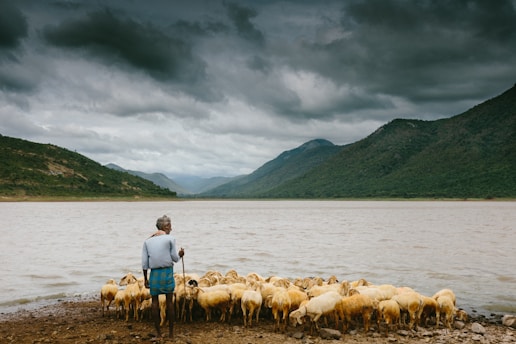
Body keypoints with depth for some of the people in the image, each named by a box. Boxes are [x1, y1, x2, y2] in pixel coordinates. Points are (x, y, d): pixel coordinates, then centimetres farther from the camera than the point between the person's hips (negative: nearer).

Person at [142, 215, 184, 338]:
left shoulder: (147, 241, 7)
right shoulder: (170, 238, -2)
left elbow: (144, 262, 4)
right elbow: (175, 258, -1)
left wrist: (145, 279, 10)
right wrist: (180, 254, 20)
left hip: (154, 273, 2)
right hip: (167, 272, -2)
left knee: (155, 302, 8)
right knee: (169, 301, 6)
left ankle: (158, 333, 11)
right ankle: (171, 332, 11)